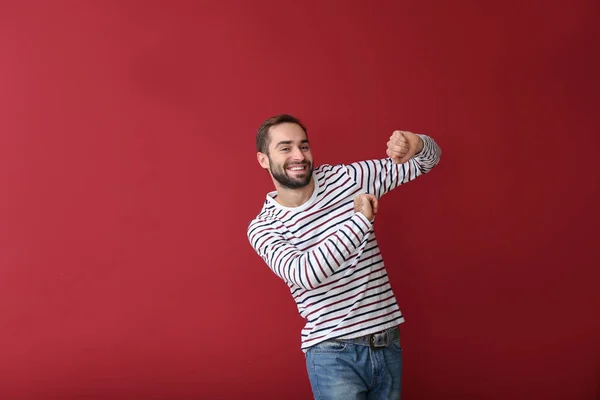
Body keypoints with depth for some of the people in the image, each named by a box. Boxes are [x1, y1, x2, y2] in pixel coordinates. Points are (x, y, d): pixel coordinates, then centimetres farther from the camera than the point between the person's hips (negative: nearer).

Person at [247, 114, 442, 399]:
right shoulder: (263, 228, -7)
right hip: (333, 354, -4)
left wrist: (416, 144, -19)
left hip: (388, 343, 4)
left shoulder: (347, 178, 1)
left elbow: (426, 161, 5)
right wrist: (361, 220, -24)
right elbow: (305, 274, -26)